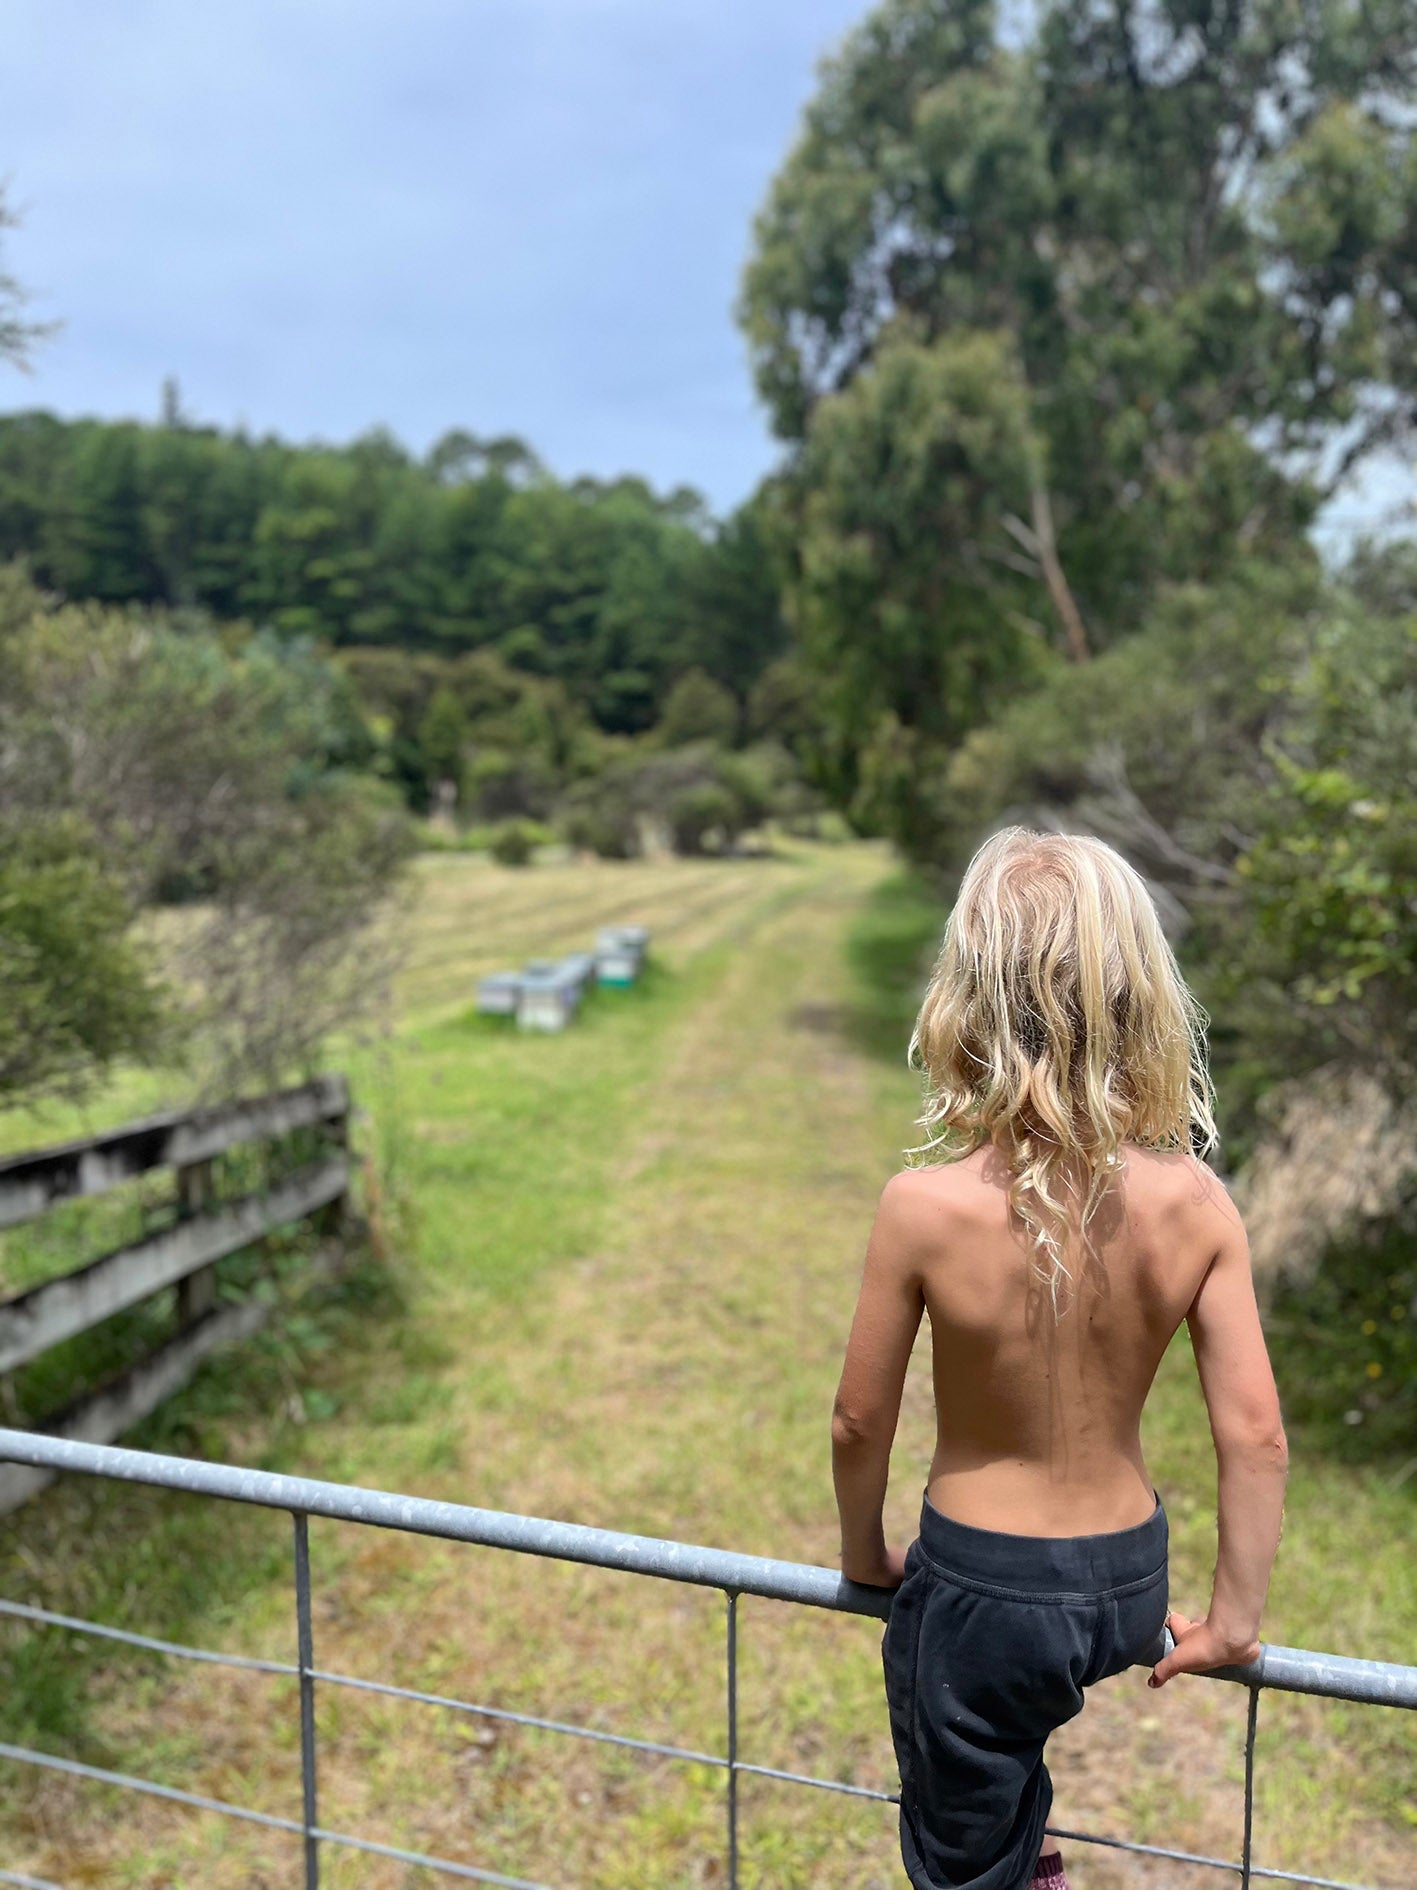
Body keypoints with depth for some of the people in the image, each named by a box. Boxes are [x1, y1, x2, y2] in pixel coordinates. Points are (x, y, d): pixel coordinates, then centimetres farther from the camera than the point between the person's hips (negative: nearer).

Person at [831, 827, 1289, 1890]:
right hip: (1130, 1585, 4)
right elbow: (1257, 1438, -12)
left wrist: (864, 1554, 7)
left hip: (979, 1595, -4)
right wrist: (1234, 1623, 3)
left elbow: (860, 1424, -12)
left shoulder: (925, 1206, -25)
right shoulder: (1195, 1201, -17)